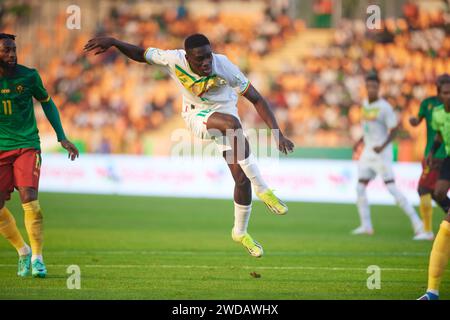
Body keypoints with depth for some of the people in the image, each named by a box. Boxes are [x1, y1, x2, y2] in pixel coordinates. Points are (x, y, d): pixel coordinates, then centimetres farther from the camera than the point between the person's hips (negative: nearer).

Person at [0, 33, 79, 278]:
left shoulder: (28, 76, -4)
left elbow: (46, 102, 12)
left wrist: (62, 138, 9)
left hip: (27, 145, -2)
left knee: (29, 199, -18)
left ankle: (37, 258, -8)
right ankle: (23, 251, 21)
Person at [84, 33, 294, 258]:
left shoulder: (224, 67, -27)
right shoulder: (174, 60, -26)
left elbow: (256, 99, -21)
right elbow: (140, 54, -9)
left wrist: (277, 133, -28)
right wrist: (113, 42, -25)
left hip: (225, 111, 2)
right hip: (197, 116, -2)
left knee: (241, 177, -8)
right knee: (232, 123, -36)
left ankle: (240, 232, 17)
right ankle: (262, 191, -28)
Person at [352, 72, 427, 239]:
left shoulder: (384, 107, -14)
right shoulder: (365, 104, 10)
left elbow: (394, 129, -13)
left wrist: (382, 146, -23)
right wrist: (360, 141, 17)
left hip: (382, 152, -8)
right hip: (368, 151, 8)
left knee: (392, 188, -14)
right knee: (360, 188, 4)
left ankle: (417, 224, -11)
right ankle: (366, 225, 14)